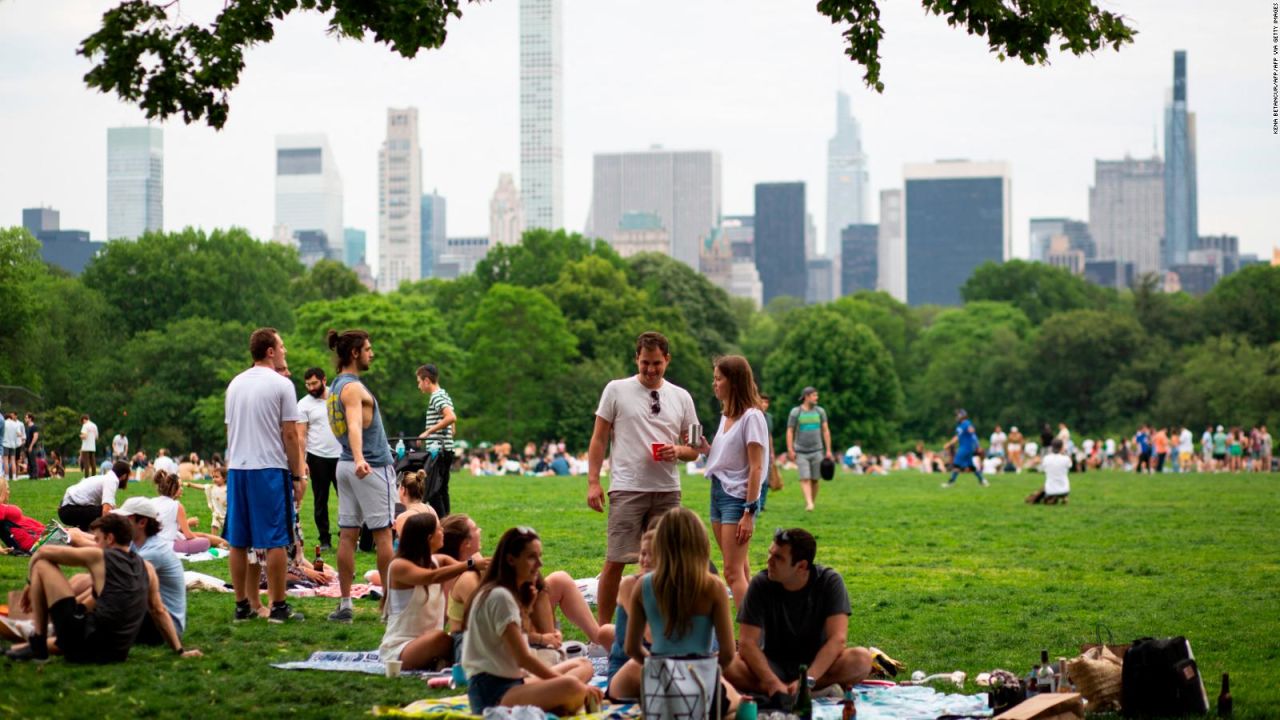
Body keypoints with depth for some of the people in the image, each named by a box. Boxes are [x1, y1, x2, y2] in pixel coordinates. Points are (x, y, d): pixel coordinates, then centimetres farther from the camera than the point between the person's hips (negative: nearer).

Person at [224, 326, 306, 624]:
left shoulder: (235, 384, 13)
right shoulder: (280, 384, -7)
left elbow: (230, 430, 17)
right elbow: (289, 435, -7)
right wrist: (297, 475, -2)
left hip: (237, 468, 6)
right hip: (270, 468, -6)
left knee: (238, 542, 8)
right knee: (275, 541, -2)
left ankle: (242, 606, 13)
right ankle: (278, 607, 0)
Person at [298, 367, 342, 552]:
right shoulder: (304, 404, -1)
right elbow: (301, 436, -4)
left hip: (340, 455, 1)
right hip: (318, 457, -1)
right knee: (320, 500, 3)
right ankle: (324, 539, 9)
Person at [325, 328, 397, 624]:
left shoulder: (334, 387, 14)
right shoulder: (353, 388, -15)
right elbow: (354, 425, -32)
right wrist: (359, 459, -48)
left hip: (346, 466, 9)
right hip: (372, 467, -9)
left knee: (348, 535, 4)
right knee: (383, 534, -2)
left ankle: (345, 605, 3)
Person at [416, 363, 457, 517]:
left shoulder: (436, 397, -11)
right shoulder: (445, 397, 19)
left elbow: (451, 418, -27)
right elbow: (452, 428, 22)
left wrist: (428, 431, -22)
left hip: (437, 451, -10)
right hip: (447, 450, 10)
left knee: (431, 491, -11)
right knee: (442, 489, 12)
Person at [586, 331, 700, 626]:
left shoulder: (681, 397, 12)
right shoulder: (616, 391, 3)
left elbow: (694, 449, 15)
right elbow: (599, 439, 5)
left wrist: (678, 451, -8)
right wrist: (593, 482, -4)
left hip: (667, 491, 3)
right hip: (627, 489, -3)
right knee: (615, 562, -6)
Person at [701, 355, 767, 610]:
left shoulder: (751, 417, -12)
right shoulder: (726, 415, 13)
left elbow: (755, 468, -15)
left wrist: (749, 513, -19)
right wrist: (705, 448, 2)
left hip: (738, 496, -9)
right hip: (718, 492, 9)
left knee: (733, 571, -13)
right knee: (739, 570, 9)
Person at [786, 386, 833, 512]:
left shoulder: (820, 411, 6)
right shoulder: (795, 412, -2)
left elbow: (826, 431, 8)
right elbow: (790, 432, 0)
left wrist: (828, 450, 3)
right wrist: (790, 450, -8)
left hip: (816, 451, 3)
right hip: (801, 452, -3)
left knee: (815, 479, 3)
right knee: (805, 478, -14)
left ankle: (812, 502, 13)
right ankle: (809, 503, -24)